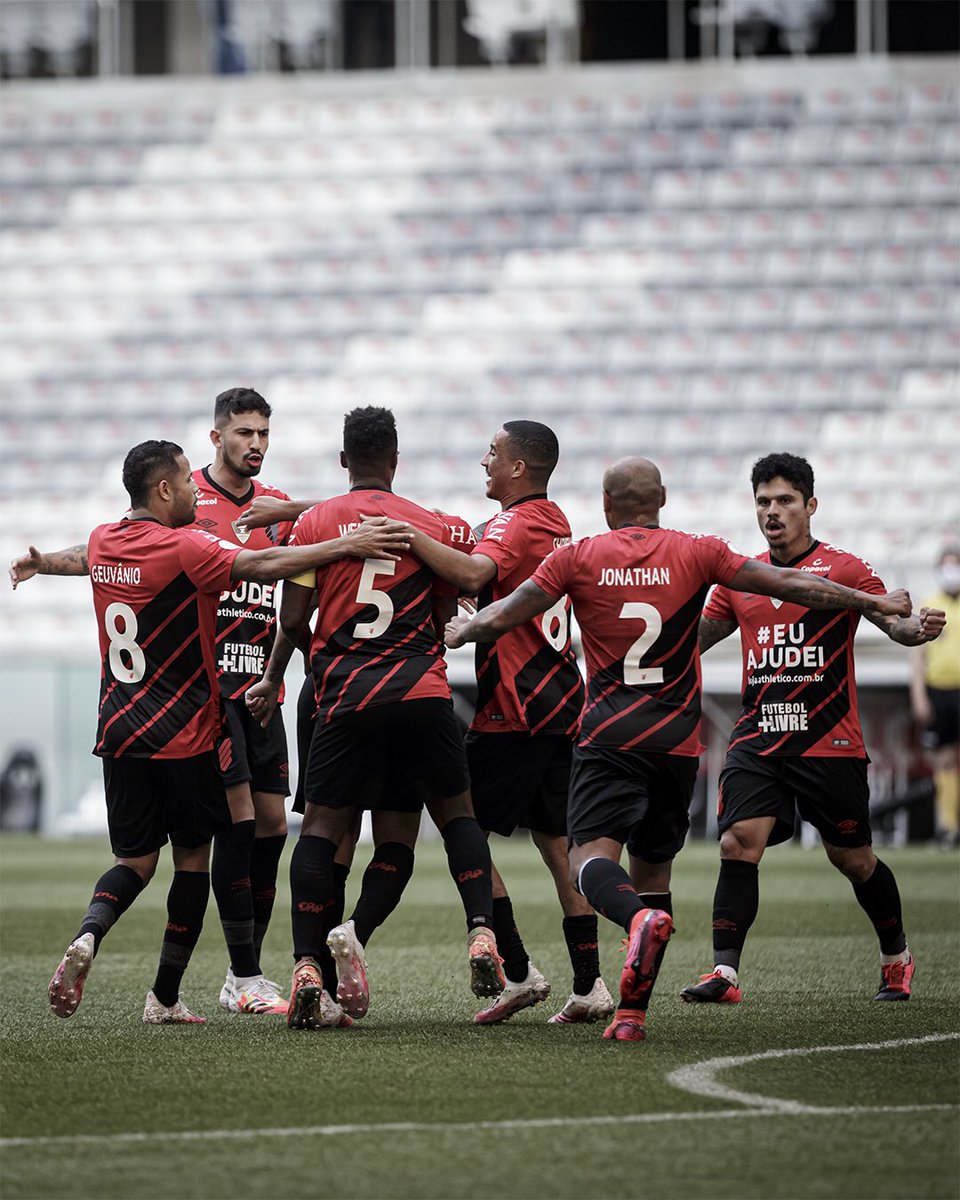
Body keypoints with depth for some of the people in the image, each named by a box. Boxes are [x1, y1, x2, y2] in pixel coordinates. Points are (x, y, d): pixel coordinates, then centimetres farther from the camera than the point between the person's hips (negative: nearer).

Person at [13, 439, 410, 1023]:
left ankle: (88, 935, -20)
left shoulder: (103, 542, 4)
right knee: (193, 856, 9)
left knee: (136, 860, 11)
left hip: (119, 734, 6)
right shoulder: (181, 548, -16)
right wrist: (346, 545, -27)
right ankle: (165, 998, 9)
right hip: (183, 735, -6)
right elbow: (262, 566, -27)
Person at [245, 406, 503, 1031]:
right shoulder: (435, 527, 9)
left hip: (348, 698, -1)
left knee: (323, 828, 6)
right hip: (423, 692, 1)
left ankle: (307, 968, -9)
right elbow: (443, 623, 9)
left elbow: (293, 621, 3)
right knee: (457, 814, 15)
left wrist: (276, 677, 20)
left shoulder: (313, 523, 6)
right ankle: (482, 932, -8)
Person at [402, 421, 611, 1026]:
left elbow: (474, 574, -33)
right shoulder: (556, 523, 17)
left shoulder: (515, 524, -12)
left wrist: (409, 535, -32)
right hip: (560, 701, 9)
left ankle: (519, 972, -6)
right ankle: (589, 985, 8)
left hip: (515, 706, -9)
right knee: (556, 840, 10)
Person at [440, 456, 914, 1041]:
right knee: (653, 866, 12)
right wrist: (876, 602, 10)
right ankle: (634, 1010, 4)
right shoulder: (696, 554, 3)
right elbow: (788, 585, 1)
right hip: (677, 741, 2)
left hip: (609, 737, -2)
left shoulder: (577, 558, 2)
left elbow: (498, 619, 3)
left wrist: (460, 629, 26)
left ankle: (642, 918, -41)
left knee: (592, 856, -8)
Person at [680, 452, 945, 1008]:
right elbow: (693, 639, 22)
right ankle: (725, 972, -17)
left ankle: (897, 957, 29)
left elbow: (894, 621, -9)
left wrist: (918, 628, -31)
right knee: (738, 843, -15)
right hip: (757, 741, 3)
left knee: (852, 858, 6)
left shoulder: (844, 569, -1)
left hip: (830, 743, -3)